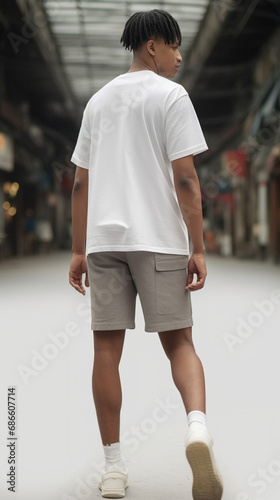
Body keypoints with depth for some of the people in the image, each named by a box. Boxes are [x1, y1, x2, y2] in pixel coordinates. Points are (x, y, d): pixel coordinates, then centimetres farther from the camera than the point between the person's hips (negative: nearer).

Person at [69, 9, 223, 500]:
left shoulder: (97, 100, 18)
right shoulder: (171, 95, 2)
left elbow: (80, 183, 14)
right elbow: (185, 178, -7)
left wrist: (78, 251, 17)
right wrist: (198, 249, -6)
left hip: (103, 239, 4)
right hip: (159, 238, -4)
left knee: (107, 349, 4)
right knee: (178, 341, 3)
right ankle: (198, 426, -22)